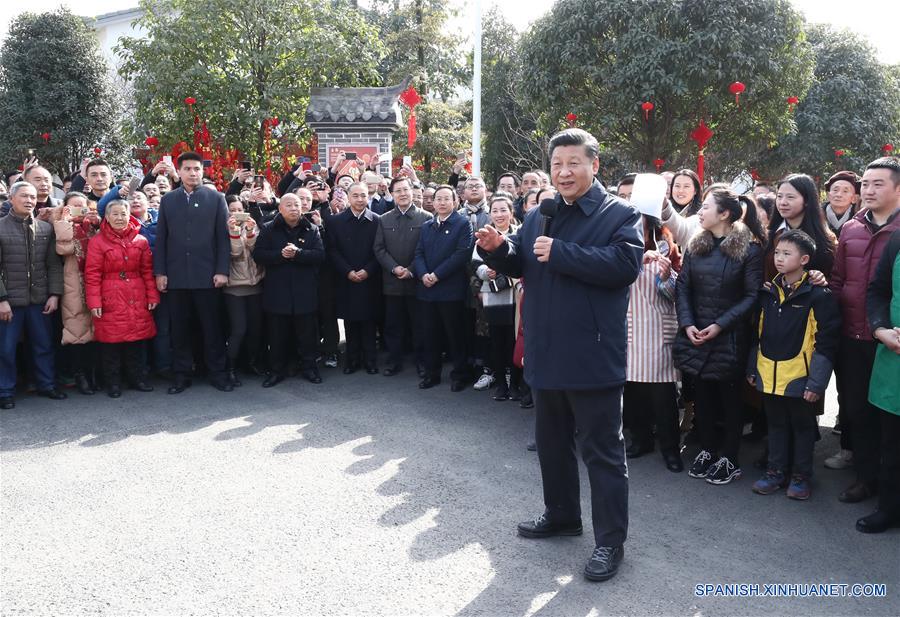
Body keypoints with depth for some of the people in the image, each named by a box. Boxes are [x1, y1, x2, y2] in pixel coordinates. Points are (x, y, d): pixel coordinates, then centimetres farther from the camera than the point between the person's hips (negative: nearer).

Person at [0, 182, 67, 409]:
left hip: (40, 299, 3)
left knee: (44, 345, 12)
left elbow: (54, 264, 6)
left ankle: (47, 384, 26)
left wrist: (54, 294, -1)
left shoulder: (46, 228, 6)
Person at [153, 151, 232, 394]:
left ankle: (217, 373, 13)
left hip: (207, 275, -2)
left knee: (212, 327, 4)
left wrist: (222, 271, -7)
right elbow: (161, 238, 8)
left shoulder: (216, 198, 3)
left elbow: (223, 236, 0)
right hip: (176, 276, 2)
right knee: (179, 328, 7)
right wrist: (160, 272, 1)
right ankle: (181, 374, 16)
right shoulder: (168, 200, 10)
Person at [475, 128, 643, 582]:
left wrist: (559, 253, -23)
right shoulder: (539, 217, 13)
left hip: (591, 356, -7)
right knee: (552, 442, 20)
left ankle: (610, 541, 15)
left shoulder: (619, 214, -7)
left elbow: (625, 263, -23)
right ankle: (560, 514, 38)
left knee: (601, 451, 2)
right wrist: (497, 250, -7)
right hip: (546, 353, 7)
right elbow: (519, 265, 16)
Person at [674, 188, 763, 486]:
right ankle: (707, 450, 26)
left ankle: (728, 459, 20)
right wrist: (687, 324, -8)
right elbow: (682, 287, 4)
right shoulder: (695, 246, 6)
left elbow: (752, 295, -9)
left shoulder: (749, 249, -8)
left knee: (730, 398, 8)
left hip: (730, 338, -4)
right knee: (702, 396, 11)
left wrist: (720, 325, -16)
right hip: (695, 336, 4)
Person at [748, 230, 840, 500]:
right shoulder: (768, 292, 5)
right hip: (769, 376, 5)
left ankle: (801, 476, 26)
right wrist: (752, 368, 11)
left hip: (800, 379, -5)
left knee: (803, 427, 12)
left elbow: (826, 342, -13)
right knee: (776, 425, 17)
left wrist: (817, 383, -15)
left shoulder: (819, 295, -12)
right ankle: (776, 471, 30)